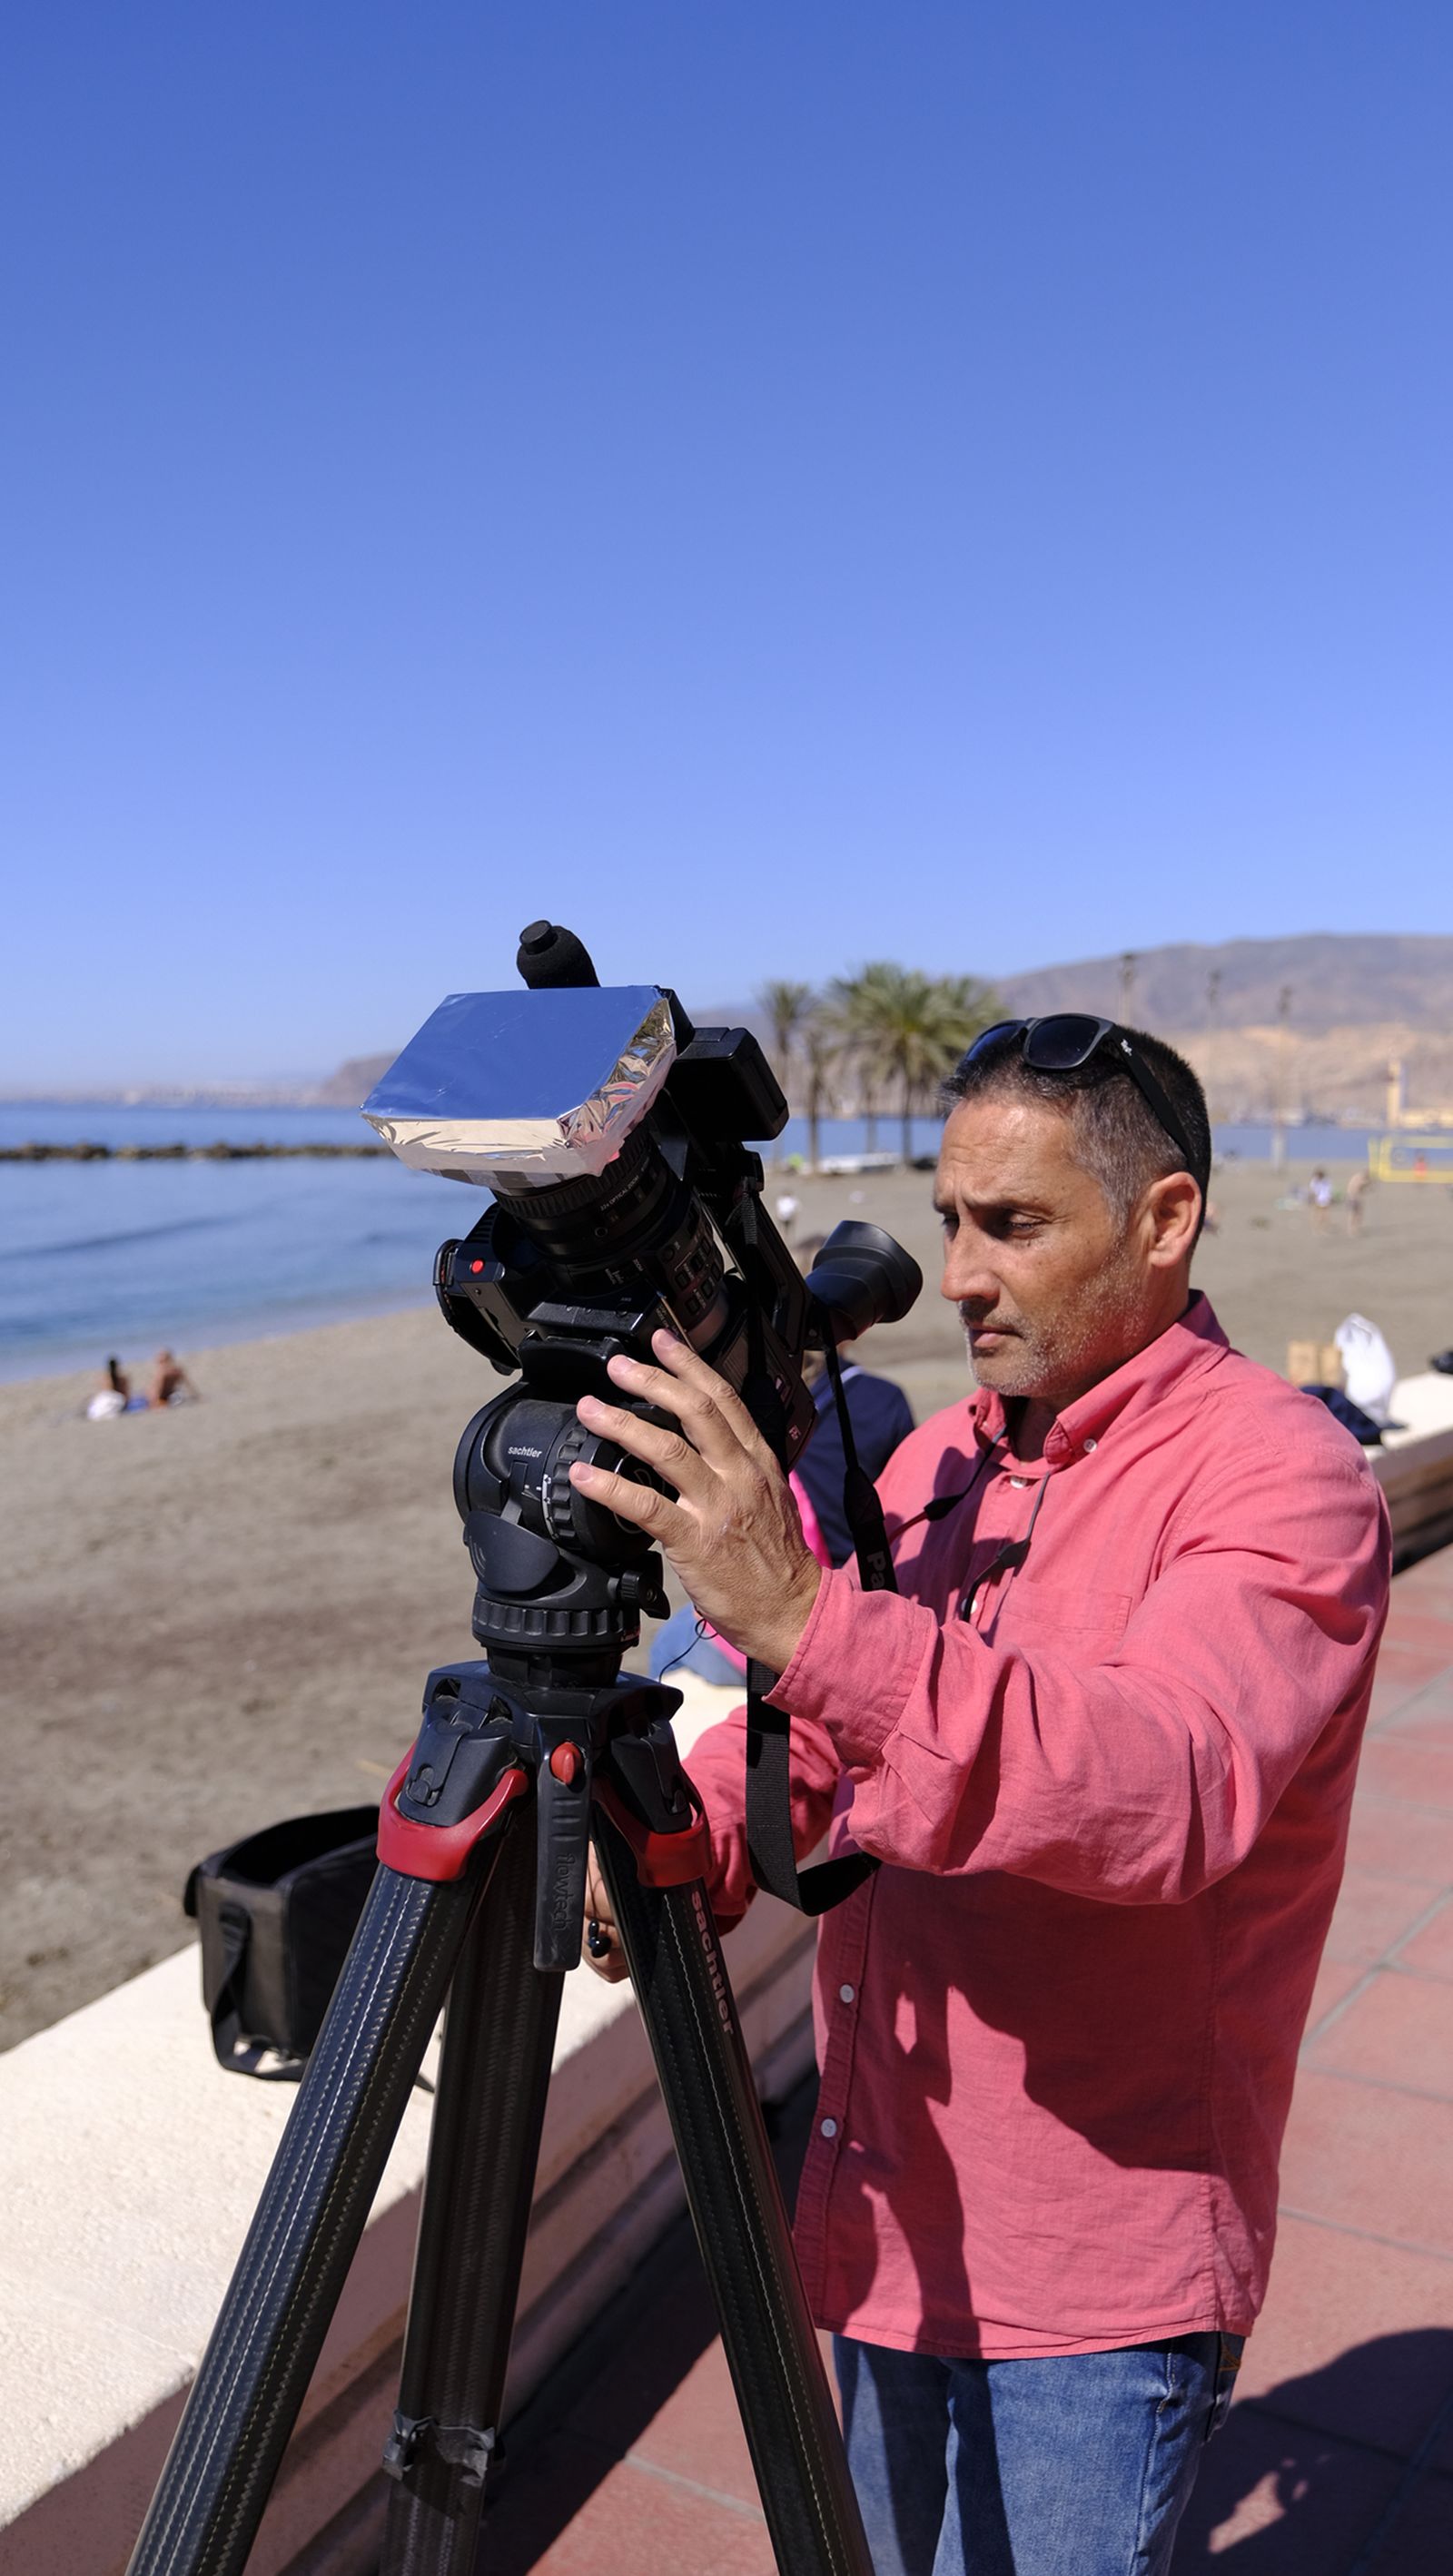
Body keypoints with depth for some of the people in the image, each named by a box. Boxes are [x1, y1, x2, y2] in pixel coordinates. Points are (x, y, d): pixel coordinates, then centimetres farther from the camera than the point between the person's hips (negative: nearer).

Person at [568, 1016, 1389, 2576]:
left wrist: (808, 1623, -46)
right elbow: (815, 1741, 12)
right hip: (887, 2220, 7)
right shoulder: (938, 1458, 5)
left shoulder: (1278, 1471, -19)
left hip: (1101, 2277, -7)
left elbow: (1172, 1789, -36)